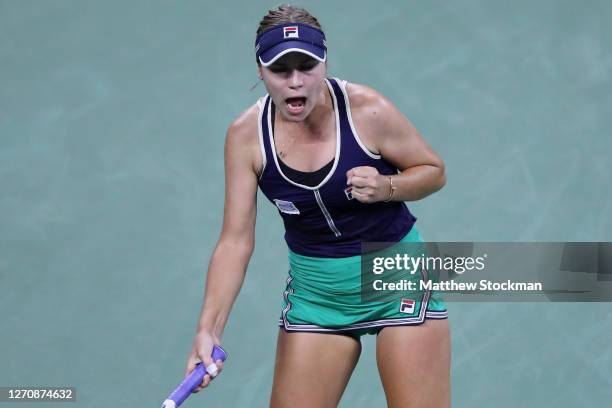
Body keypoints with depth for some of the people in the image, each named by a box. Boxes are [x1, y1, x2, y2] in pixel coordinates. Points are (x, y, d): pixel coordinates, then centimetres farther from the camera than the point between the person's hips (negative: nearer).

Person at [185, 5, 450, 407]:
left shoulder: (368, 110, -19)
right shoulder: (246, 135, -12)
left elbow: (434, 170, -4)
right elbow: (236, 241, -11)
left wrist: (385, 187, -25)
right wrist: (209, 329, -21)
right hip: (315, 294, 2)